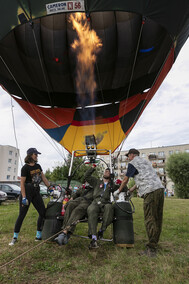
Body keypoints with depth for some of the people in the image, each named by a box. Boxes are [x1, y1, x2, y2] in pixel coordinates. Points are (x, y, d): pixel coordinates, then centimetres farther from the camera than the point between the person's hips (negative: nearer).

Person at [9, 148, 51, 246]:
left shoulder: (38, 166, 8)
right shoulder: (25, 167, -11)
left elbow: (44, 178, 13)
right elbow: (22, 183, -13)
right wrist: (24, 197, -17)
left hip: (36, 192, 7)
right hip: (27, 192, -7)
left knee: (43, 213, 5)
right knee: (22, 215, 0)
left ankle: (38, 236, 18)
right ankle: (15, 237, 19)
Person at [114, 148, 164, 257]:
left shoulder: (132, 163, 3)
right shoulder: (145, 161, 28)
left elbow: (125, 180, 7)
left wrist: (118, 191, 22)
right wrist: (132, 189, 33)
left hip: (150, 191, -8)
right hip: (160, 188, 9)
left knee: (150, 220, -5)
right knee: (158, 219, 12)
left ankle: (151, 249, -1)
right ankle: (155, 243, 22)